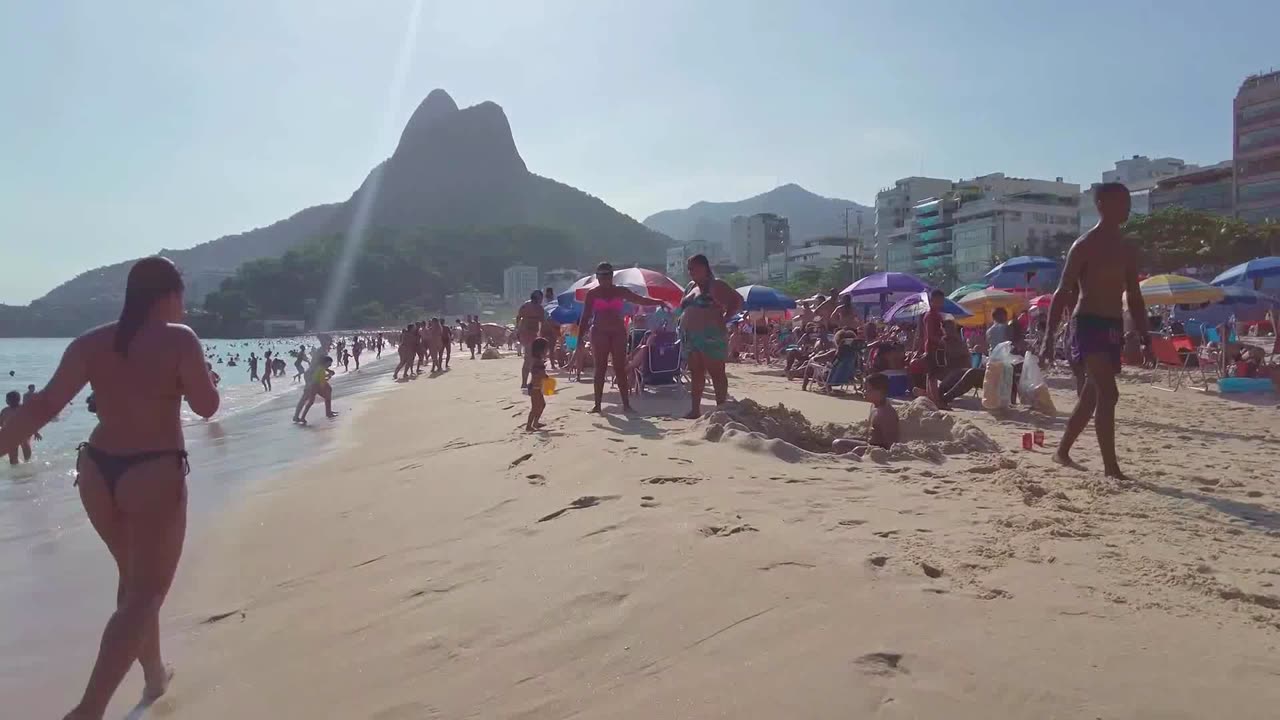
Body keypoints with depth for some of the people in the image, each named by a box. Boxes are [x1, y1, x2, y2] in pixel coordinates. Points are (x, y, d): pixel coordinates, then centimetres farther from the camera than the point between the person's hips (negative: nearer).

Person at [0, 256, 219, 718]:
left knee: (133, 577, 23)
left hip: (98, 470, 6)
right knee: (146, 593, 1)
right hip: (154, 475, -6)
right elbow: (206, 406, -5)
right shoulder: (178, 339, -10)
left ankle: (154, 676, 39)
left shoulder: (91, 343, 4)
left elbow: (43, 405, -4)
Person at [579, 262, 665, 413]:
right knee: (600, 369, 0)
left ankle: (626, 403, -2)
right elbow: (585, 317, 2)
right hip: (599, 333, -1)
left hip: (618, 332, 1)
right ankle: (597, 404, 4)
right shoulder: (592, 293, 5)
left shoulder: (620, 291, 8)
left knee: (620, 369, -2)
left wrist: (658, 302, -11)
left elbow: (640, 300, 3)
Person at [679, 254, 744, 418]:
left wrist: (723, 319, -11)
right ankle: (695, 409, 14)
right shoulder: (690, 287, 18)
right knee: (695, 373, 9)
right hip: (691, 337, 8)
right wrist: (683, 333, 15)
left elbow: (737, 301, -10)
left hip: (710, 337, -8)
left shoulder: (715, 285, -6)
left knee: (717, 373, -4)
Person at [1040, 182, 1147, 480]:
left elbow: (1134, 297, 20)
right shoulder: (1084, 246, -6)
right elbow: (1063, 293, -10)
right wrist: (1048, 337, -17)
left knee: (1092, 395, 13)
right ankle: (1110, 466, -14)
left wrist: (1144, 336, 14)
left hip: (1114, 326, 8)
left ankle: (1062, 451, 26)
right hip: (1088, 324, -8)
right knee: (1108, 394, -16)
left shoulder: (1128, 251, 15)